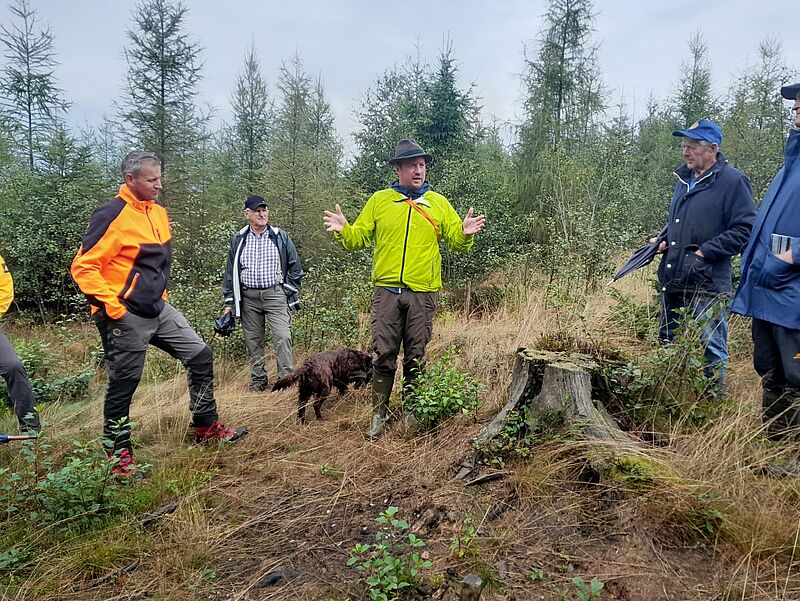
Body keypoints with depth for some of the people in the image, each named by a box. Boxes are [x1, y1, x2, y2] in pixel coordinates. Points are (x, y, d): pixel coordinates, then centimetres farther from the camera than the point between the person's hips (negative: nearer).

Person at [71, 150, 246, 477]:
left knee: (200, 356, 7)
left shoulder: (158, 211, 9)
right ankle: (119, 454, 22)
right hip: (125, 316, -8)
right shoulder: (111, 215, -16)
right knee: (123, 384, 5)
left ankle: (207, 425, 21)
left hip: (159, 309, 8)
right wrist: (112, 307, -20)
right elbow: (83, 267, -17)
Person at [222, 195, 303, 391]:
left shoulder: (281, 237, 3)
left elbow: (295, 267, 8)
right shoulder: (238, 240, 8)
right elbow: (230, 272, 12)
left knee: (283, 337, -13)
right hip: (248, 297, 3)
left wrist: (290, 293, 3)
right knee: (253, 340, 8)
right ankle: (258, 381, 19)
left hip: (275, 294, -2)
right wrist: (229, 302, 10)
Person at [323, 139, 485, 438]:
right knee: (383, 355, 0)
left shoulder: (438, 203, 9)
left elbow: (456, 242, 7)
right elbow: (359, 238, 7)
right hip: (387, 291, 0)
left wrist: (465, 234, -15)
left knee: (416, 358, 8)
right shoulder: (379, 200, 8)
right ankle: (379, 414, 14)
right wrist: (343, 231, -13)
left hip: (423, 293, 1)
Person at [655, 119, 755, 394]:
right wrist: (665, 241, 8)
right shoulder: (684, 178, 14)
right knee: (668, 341, 17)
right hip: (672, 279, 8)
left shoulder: (733, 181, -9)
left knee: (711, 346, 0)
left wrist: (705, 252, -19)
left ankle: (714, 399, 17)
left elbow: (743, 229, -14)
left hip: (707, 284, -8)